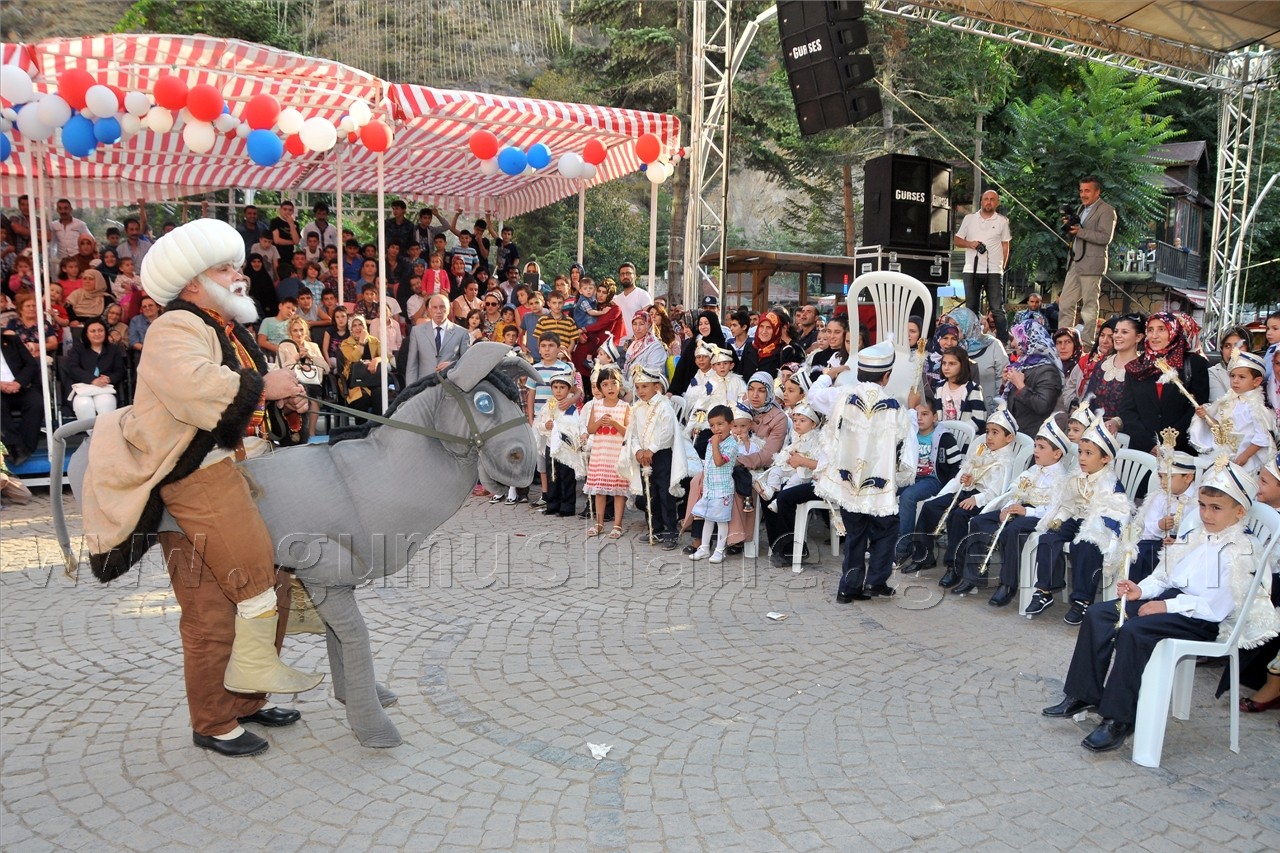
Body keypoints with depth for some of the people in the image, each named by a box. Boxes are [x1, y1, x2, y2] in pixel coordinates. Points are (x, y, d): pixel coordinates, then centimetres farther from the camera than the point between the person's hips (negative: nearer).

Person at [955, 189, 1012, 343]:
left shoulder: (1002, 221, 7)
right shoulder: (969, 219, 9)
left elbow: (1005, 246, 8)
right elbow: (956, 240, 11)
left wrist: (1002, 267, 0)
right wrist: (970, 244, -9)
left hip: (993, 272, -2)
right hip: (971, 271, 2)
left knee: (997, 309, -5)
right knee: (971, 309, 7)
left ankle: (1003, 342, -5)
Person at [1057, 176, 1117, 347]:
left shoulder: (1106, 211, -7)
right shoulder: (1082, 208, 19)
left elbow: (1105, 237, -17)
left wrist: (1080, 231, -22)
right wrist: (1069, 226, 5)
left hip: (1091, 265, -8)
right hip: (1075, 263, 8)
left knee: (1089, 305, -2)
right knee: (1065, 303, 7)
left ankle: (1087, 343, 3)